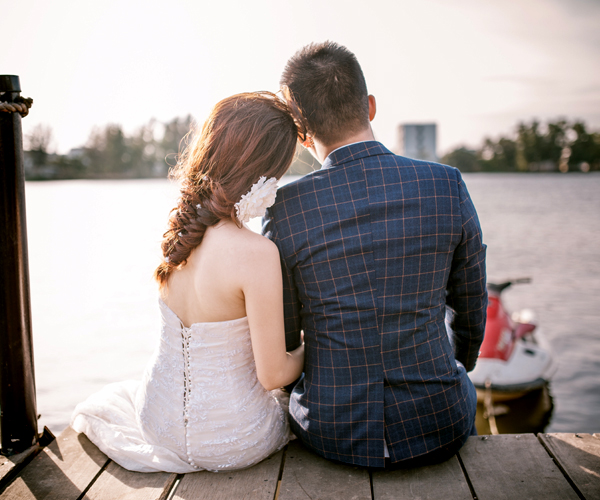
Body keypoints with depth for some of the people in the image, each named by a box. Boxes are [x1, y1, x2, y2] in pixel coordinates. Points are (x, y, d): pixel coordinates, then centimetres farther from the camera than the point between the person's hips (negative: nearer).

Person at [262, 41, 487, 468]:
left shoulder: (286, 210, -15)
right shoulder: (448, 187, -11)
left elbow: (282, 341, -4)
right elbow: (471, 305, 3)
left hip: (333, 432, 0)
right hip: (439, 428, 1)